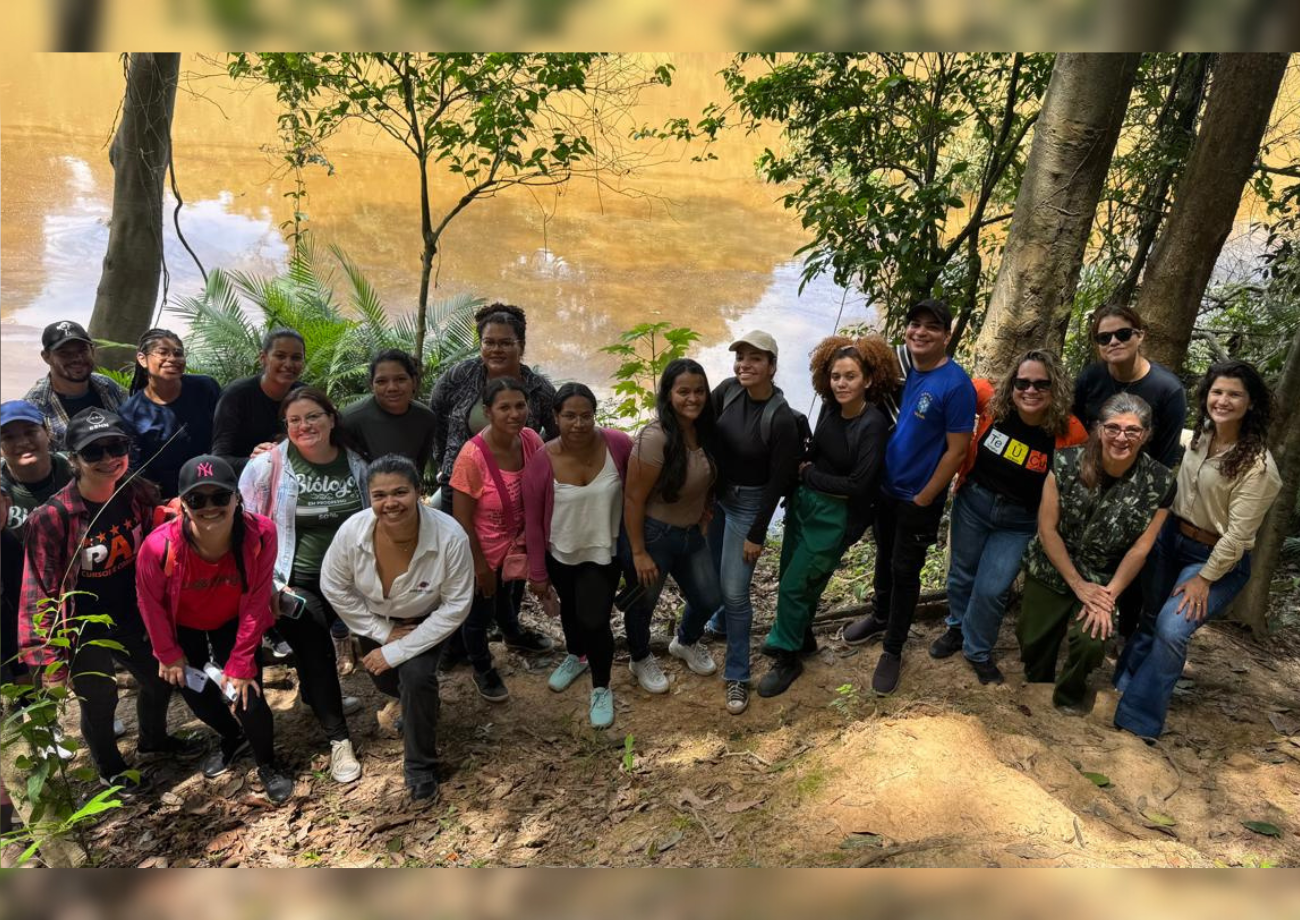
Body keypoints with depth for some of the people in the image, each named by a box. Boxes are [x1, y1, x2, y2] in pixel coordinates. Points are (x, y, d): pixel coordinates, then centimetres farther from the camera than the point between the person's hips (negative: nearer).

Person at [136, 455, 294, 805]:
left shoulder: (260, 534, -34)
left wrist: (241, 663, -16)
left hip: (233, 625, -1)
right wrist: (168, 654, -3)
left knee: (247, 694, -10)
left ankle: (267, 765, 20)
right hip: (184, 630, 1)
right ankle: (233, 739, 49)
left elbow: (254, 604, -22)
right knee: (197, 696, 14)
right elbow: (151, 603, -15)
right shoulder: (159, 546, -35)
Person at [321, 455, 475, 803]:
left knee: (415, 675, -22)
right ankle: (417, 703, 53)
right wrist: (382, 633, -15)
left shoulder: (449, 536, -38)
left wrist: (399, 650, -25)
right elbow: (334, 587, -14)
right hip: (375, 618, 3)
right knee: (385, 679, 14)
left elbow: (455, 607, -27)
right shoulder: (353, 530, -31)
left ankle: (421, 768, 3)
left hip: (427, 620, -3)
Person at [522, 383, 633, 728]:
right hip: (560, 554, 2)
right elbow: (533, 521, -12)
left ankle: (602, 689, 24)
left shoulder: (618, 445, -22)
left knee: (594, 619, -3)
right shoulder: (541, 462, -22)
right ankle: (575, 655, 56)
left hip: (604, 552, -1)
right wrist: (537, 573, -6)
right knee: (570, 608, 24)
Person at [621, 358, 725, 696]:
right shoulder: (655, 438, -27)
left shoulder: (705, 430, -5)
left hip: (690, 533, 7)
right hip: (651, 534, -7)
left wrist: (704, 514, 8)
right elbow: (633, 498, -22)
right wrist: (638, 553, -18)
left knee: (709, 599, 17)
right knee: (644, 603, 16)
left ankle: (685, 643, 49)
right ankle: (641, 659, 45)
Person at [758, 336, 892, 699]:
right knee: (793, 577, 17)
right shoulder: (830, 409, -3)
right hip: (804, 502, 6)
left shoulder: (873, 425, -21)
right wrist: (805, 472, -8)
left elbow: (858, 486, -20)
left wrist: (808, 474, -12)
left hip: (837, 516, -6)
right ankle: (801, 634, 43)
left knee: (794, 586, 1)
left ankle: (787, 660, 21)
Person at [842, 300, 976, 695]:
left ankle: (893, 650, 27)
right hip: (884, 488, 6)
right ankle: (880, 617, 47)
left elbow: (957, 451, -18)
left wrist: (923, 499, -14)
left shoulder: (955, 385, -22)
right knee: (884, 557, 23)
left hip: (919, 500, -5)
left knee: (905, 572, 9)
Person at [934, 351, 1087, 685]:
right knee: (961, 575, 19)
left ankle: (978, 651, 28)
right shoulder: (994, 404, -18)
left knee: (991, 590, 0)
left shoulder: (1070, 432, -22)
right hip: (972, 501, 2)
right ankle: (958, 628, 47)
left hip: (1020, 521, -2)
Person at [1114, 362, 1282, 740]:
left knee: (1172, 629, -20)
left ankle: (1138, 720, -5)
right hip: (1170, 538, 7)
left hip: (1218, 559, -7)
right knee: (1150, 621, 16)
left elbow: (1239, 534, -20)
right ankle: (1119, 693, 34)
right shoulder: (1201, 436, -2)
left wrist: (1204, 579, -17)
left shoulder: (1258, 466, -22)